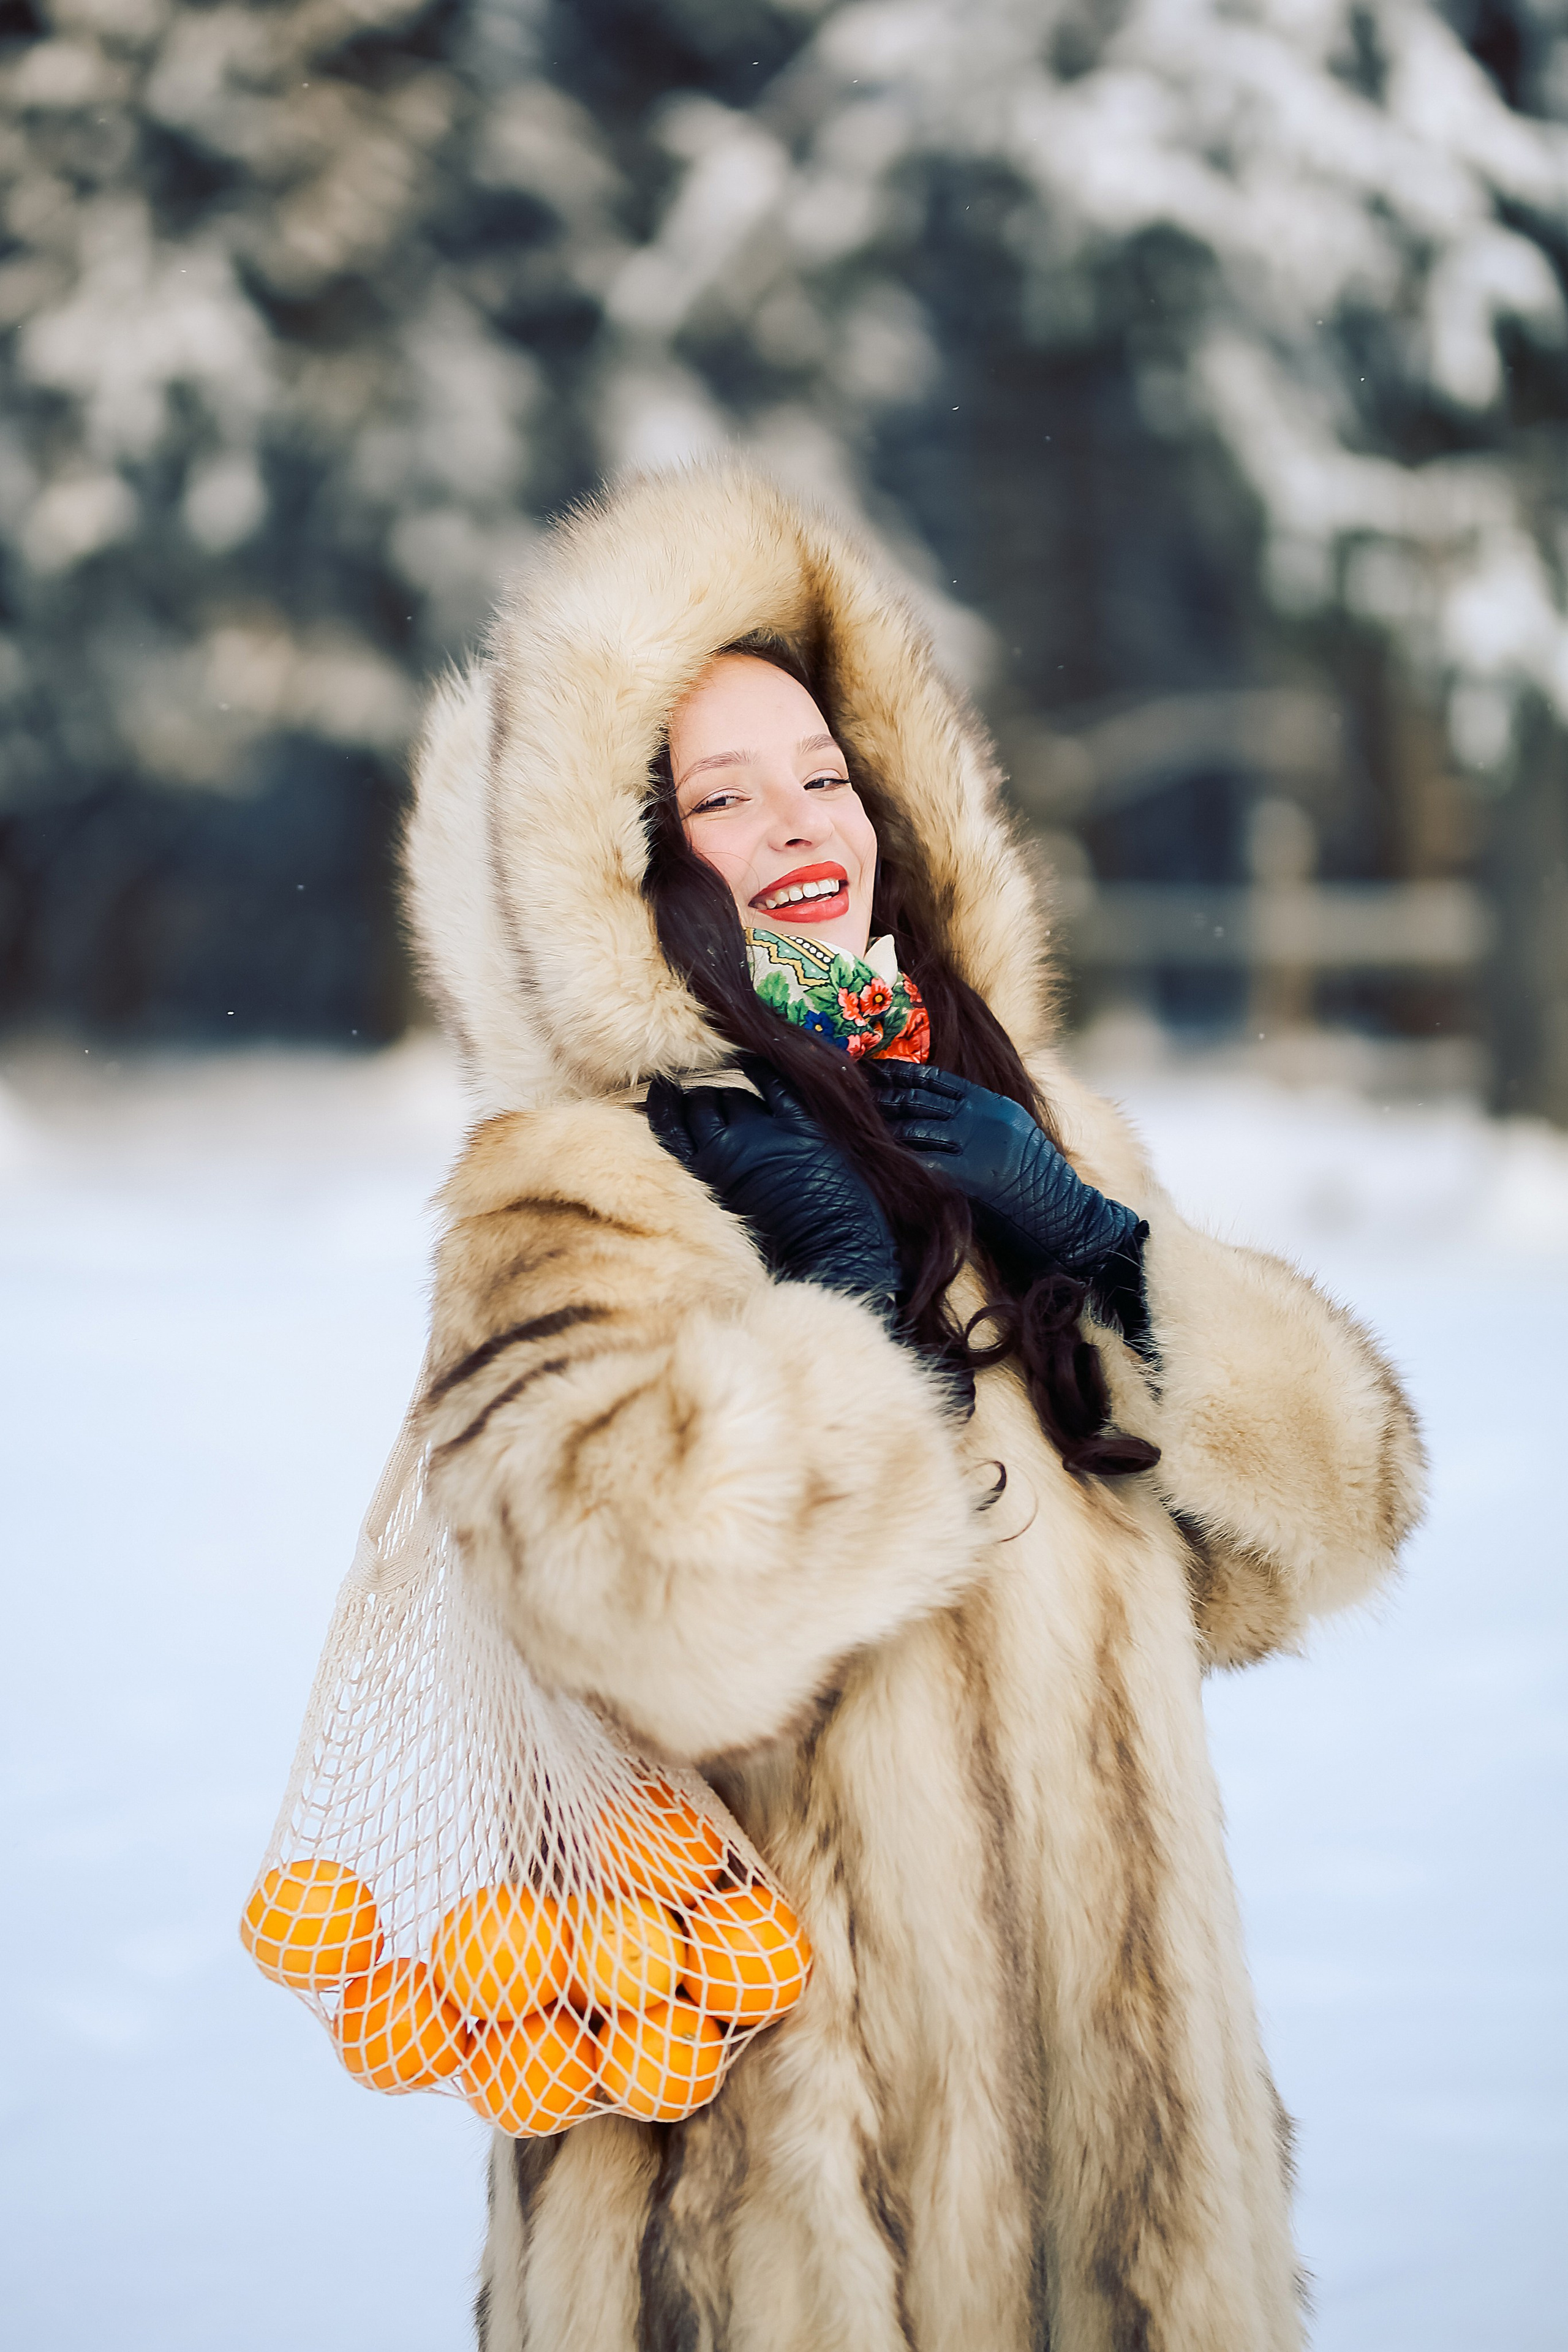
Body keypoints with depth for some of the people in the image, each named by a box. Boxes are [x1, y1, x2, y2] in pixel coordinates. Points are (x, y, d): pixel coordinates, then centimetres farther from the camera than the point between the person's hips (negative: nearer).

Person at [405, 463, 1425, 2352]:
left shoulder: (1025, 1114, 12)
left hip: (1107, 2034, 6)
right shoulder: (569, 1190, -8)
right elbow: (661, 1593, -28)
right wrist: (853, 1279, -15)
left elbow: (1328, 1509, 4)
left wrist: (1089, 1246, -8)